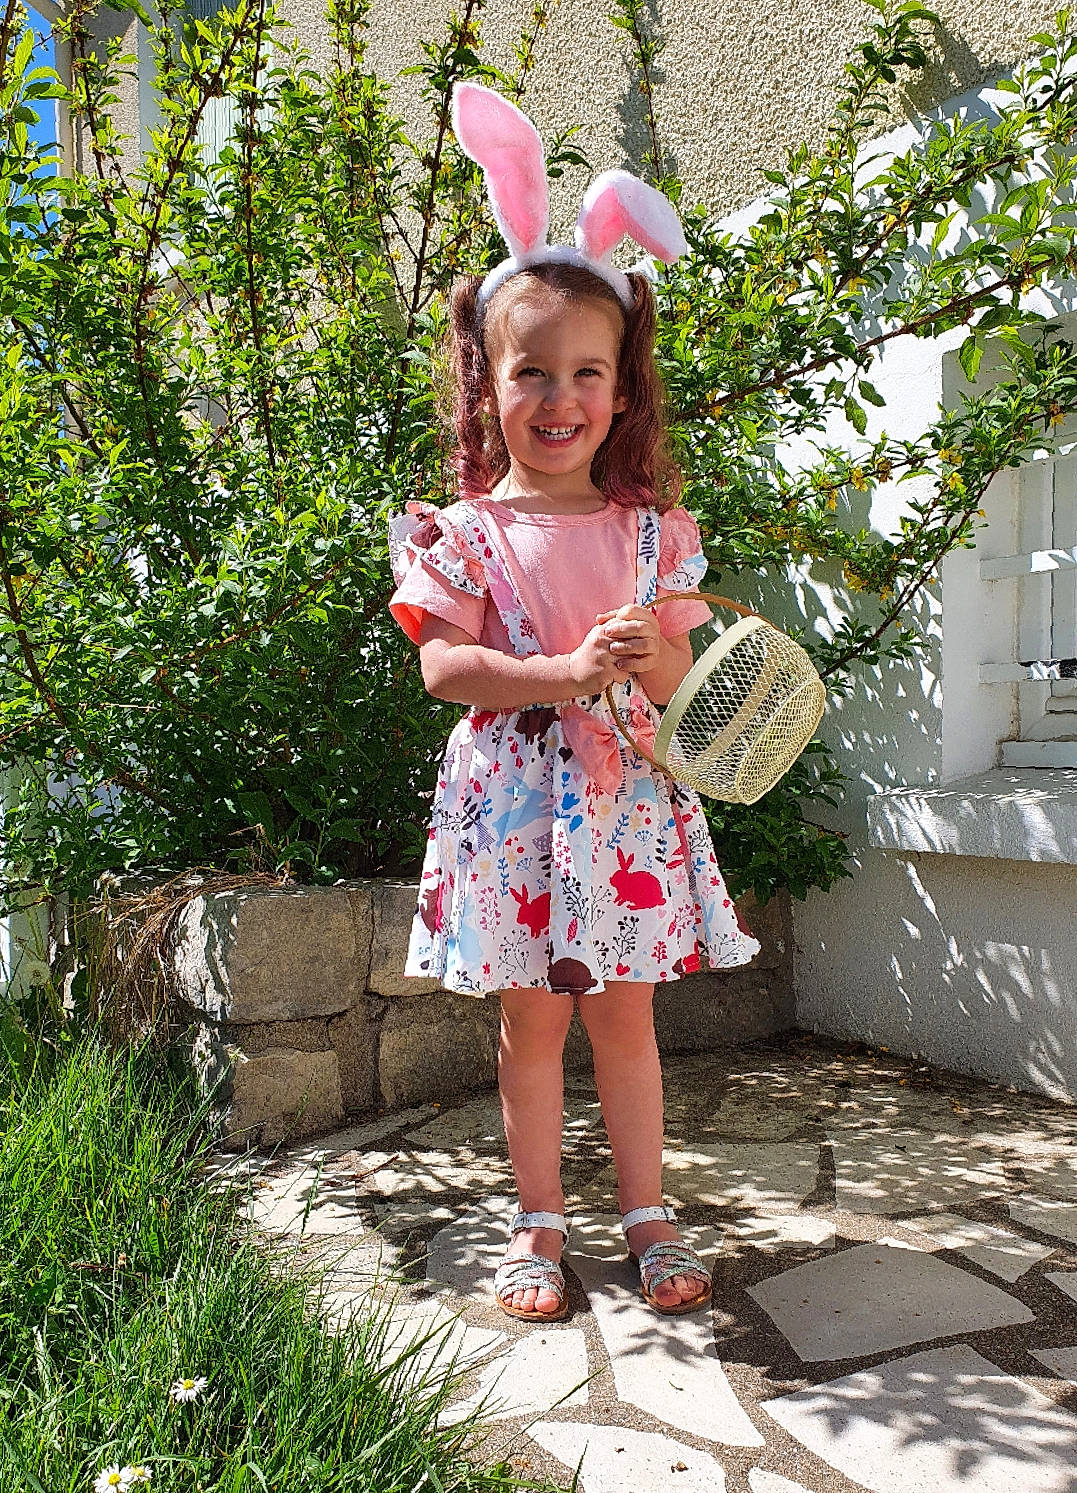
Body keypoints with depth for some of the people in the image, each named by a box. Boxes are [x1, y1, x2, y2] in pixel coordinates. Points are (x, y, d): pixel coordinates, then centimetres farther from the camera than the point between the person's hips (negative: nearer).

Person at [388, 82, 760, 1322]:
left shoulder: (649, 529, 3)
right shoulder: (464, 532, -3)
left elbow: (677, 684, 3)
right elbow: (444, 667, -11)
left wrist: (649, 656, -20)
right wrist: (566, 672, -21)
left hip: (627, 794, 2)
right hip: (516, 799, -1)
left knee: (626, 1014, 11)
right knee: (532, 1022, 9)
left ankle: (646, 1212, 27)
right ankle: (539, 1222, 26)